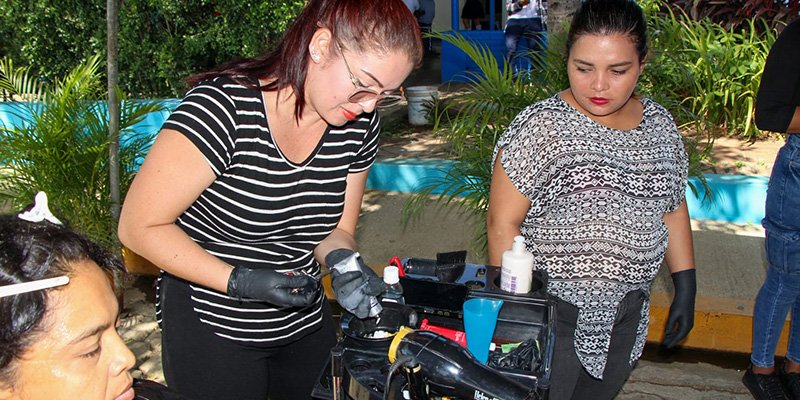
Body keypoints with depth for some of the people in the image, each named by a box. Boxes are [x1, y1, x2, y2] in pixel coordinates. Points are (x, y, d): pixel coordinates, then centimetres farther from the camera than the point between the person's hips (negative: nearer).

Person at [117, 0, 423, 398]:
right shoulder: (223, 107, -25)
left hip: (306, 323, 6)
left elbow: (336, 228, 5)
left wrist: (343, 262, -17)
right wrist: (240, 282, -27)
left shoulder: (360, 124, -7)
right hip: (211, 331, -5)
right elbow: (140, 226, -20)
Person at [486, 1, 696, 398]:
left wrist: (686, 288, 12)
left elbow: (673, 208, 13)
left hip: (627, 313, 6)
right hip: (552, 307, -5)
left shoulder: (660, 125, 2)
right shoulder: (540, 127, -15)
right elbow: (502, 222, -14)